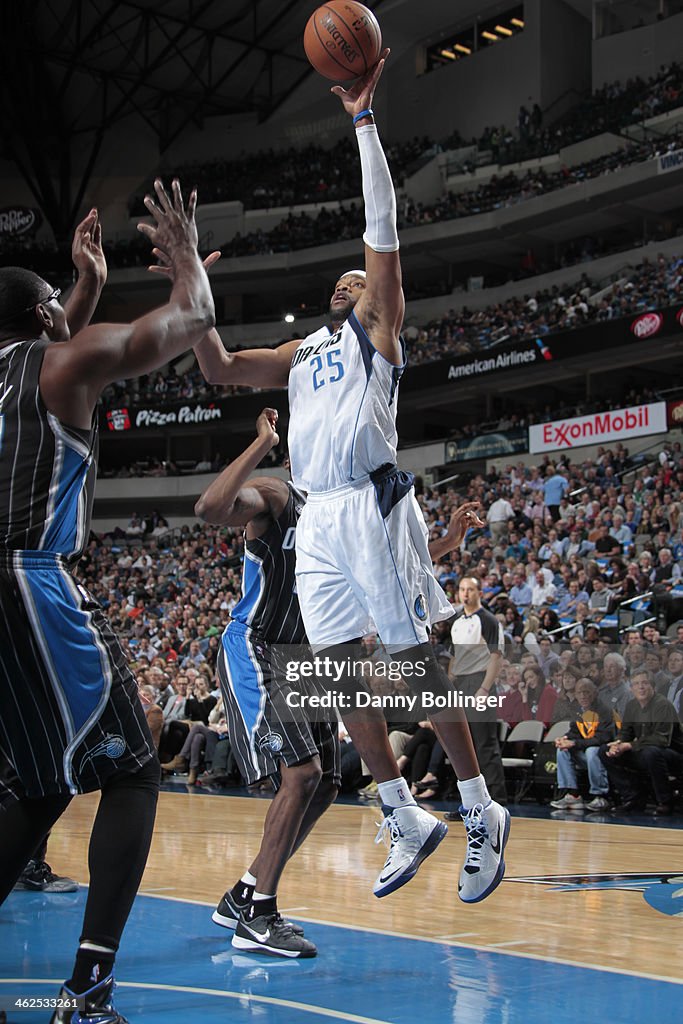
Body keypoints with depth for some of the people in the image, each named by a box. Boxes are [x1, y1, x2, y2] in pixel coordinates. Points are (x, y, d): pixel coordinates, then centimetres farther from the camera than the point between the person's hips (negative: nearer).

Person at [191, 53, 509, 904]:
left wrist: (363, 118, -4)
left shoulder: (378, 327, 9)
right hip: (316, 519, 7)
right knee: (343, 674, 6)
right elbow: (218, 370, 23)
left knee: (421, 664, -5)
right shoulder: (301, 353, 26)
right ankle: (406, 824, 16)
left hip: (372, 507, -7)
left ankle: (482, 819, 6)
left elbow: (383, 227, -2)